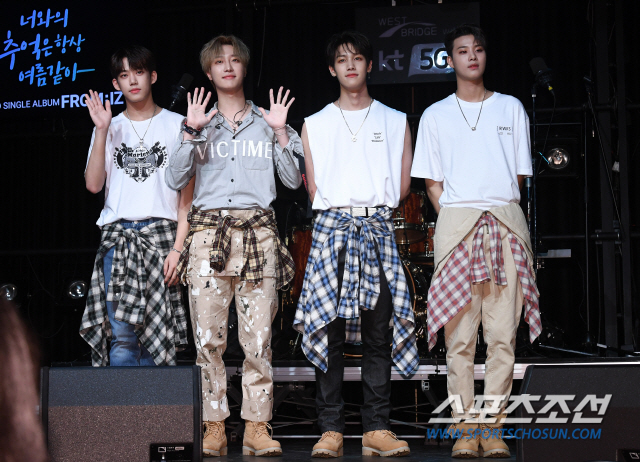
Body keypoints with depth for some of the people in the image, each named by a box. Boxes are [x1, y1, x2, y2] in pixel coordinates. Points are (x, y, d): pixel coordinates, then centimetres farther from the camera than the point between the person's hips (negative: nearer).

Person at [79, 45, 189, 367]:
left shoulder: (176, 125, 7)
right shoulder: (110, 128, 15)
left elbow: (188, 191, 3)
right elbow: (93, 184, 3)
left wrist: (178, 246, -6)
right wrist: (101, 131, -1)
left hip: (161, 234, -2)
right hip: (117, 236, 2)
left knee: (157, 336, -3)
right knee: (122, 335, -7)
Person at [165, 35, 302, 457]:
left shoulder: (265, 122, 16)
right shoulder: (200, 123, 16)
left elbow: (293, 181, 7)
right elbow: (176, 180, 4)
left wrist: (280, 132, 0)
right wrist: (192, 132, -3)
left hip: (258, 232, 0)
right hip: (208, 229, 0)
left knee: (259, 336, -5)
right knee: (209, 335, -5)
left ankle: (257, 426, 0)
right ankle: (215, 426, 2)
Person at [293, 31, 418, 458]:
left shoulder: (396, 121, 14)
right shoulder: (314, 124, 14)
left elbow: (401, 186, 10)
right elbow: (313, 188, 11)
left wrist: (369, 209, 7)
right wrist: (340, 211, 5)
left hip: (378, 230, 0)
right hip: (331, 228, 0)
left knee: (378, 334, -2)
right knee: (330, 332, -6)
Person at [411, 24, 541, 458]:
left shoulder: (511, 108, 16)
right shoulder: (435, 115, 15)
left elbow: (519, 175, 15)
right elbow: (432, 182, 12)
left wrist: (499, 211, 3)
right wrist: (455, 216, -1)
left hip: (506, 223, 1)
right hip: (456, 223, 0)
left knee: (503, 332, -5)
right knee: (459, 332, -5)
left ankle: (493, 424, 1)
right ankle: (465, 426, 0)